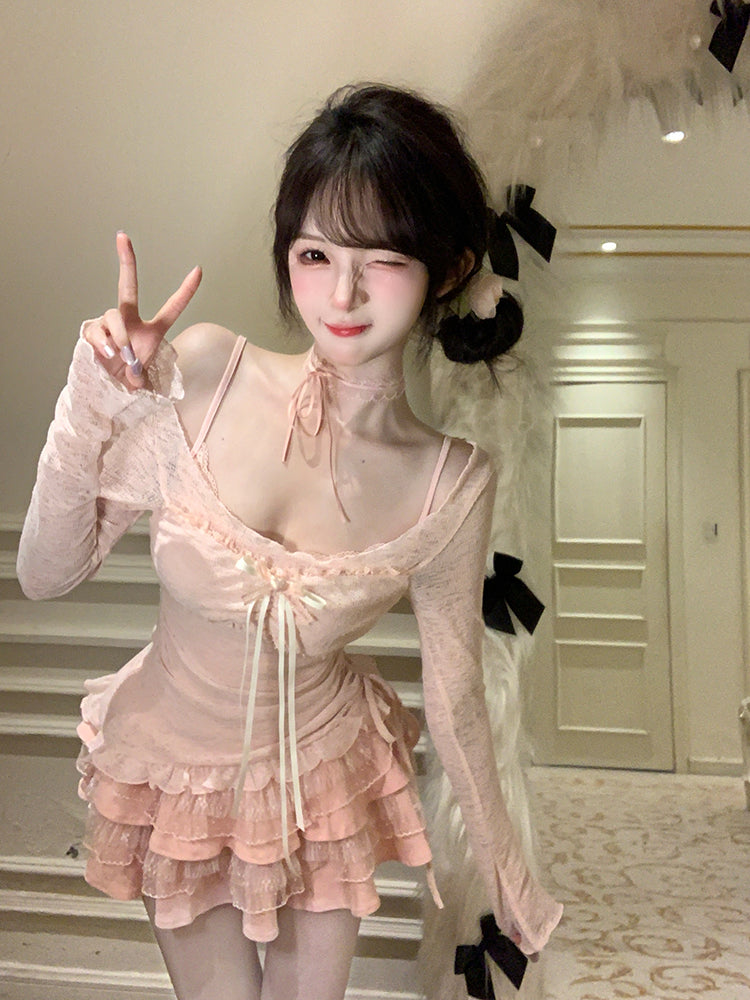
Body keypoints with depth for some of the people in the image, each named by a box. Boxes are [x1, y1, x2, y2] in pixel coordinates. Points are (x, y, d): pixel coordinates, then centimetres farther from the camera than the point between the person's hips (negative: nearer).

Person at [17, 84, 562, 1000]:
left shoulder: (454, 486, -21)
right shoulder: (205, 371, -24)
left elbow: (455, 695, -7)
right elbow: (46, 575, -15)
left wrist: (510, 880, 3)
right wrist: (86, 409, -31)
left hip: (323, 779, 0)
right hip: (173, 773, 0)